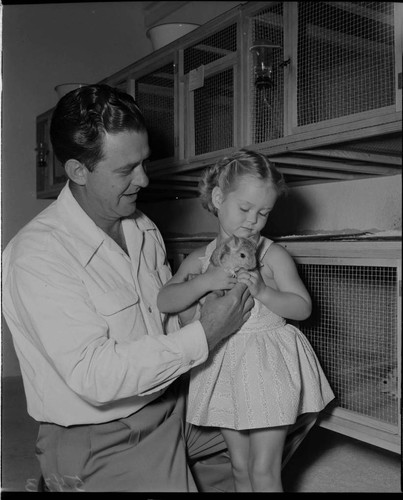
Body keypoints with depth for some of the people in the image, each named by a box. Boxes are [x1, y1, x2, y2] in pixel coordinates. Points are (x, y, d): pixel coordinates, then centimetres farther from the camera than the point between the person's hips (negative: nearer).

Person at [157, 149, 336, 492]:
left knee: (264, 472, 2)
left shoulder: (273, 255, -5)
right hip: (223, 368, 4)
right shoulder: (200, 258, 4)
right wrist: (205, 282, -21)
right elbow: (164, 301, -6)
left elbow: (303, 307, -4)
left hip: (268, 366, -3)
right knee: (240, 467, 17)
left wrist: (262, 291, -20)